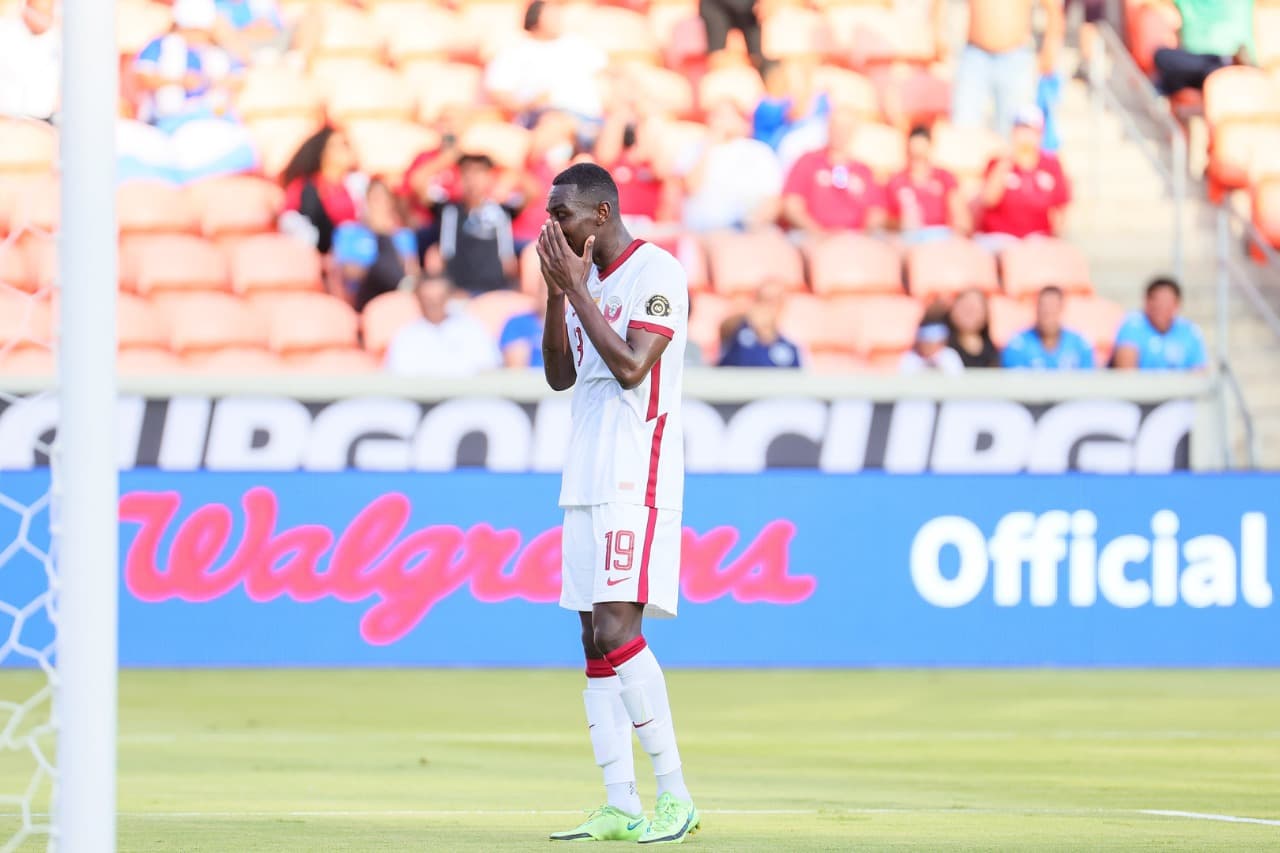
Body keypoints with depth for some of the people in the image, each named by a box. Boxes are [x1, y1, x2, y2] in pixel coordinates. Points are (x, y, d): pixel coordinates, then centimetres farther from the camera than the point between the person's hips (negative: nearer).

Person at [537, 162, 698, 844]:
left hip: (638, 480, -9)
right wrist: (556, 294, 4)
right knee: (597, 646, 4)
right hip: (587, 481, 9)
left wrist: (577, 289, -14)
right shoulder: (587, 280, 17)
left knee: (616, 633, -17)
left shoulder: (657, 274, -9)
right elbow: (561, 377, 15)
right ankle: (620, 808, 4)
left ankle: (674, 795, -13)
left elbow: (631, 367, -19)